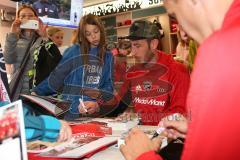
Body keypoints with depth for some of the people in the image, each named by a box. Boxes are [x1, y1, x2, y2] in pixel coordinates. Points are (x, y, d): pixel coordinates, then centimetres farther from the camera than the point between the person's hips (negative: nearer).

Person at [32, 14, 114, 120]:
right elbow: (56, 78, 1)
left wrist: (97, 104, -13)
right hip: (70, 112, -1)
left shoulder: (108, 57, 8)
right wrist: (36, 92, -9)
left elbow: (108, 87, 4)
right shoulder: (74, 51, 1)